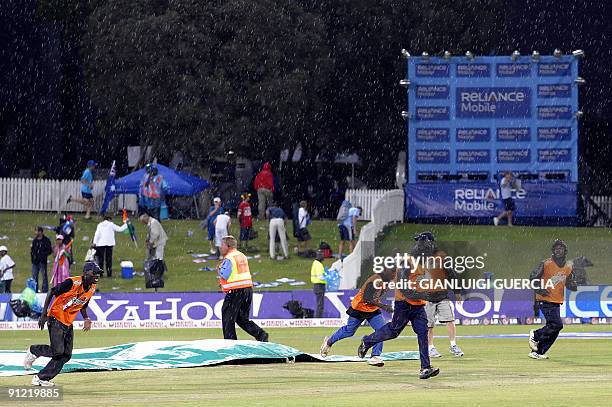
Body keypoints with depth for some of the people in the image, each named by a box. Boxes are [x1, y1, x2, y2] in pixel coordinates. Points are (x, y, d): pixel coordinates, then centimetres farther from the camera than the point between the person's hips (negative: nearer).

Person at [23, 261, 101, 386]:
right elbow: (51, 293, -14)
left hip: (68, 323, 8)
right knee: (57, 350, -18)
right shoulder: (72, 283, -21)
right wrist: (44, 315, -17)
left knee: (66, 355, 1)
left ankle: (41, 378, 9)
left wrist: (86, 319, 2)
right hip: (56, 319, -8)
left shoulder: (92, 288, 2)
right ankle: (33, 351, 11)